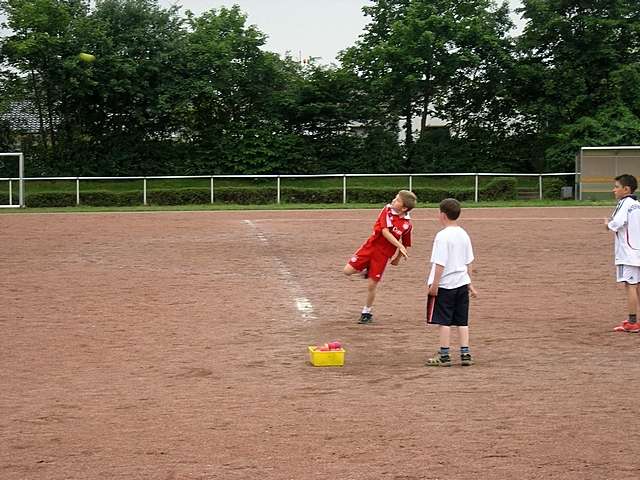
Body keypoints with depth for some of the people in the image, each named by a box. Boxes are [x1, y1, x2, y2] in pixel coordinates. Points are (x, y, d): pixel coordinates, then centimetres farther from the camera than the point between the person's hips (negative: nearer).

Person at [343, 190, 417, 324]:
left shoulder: (407, 225, -8)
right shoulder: (388, 210, -9)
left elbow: (405, 244, 7)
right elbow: (385, 231, -18)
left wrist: (398, 257, 5)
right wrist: (400, 246, -25)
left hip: (383, 254, -1)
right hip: (370, 246, 1)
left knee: (372, 285, 0)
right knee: (348, 271, -6)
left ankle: (367, 313, 19)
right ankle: (365, 270, 26)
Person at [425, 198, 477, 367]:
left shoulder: (442, 236, -15)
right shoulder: (463, 234, 8)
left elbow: (440, 264, -18)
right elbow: (468, 262, 14)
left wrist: (434, 284, -13)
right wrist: (469, 284, 21)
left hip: (445, 284, -7)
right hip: (462, 283, 7)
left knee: (444, 321, 0)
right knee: (462, 321, 11)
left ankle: (444, 355, 4)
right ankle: (465, 354, 10)